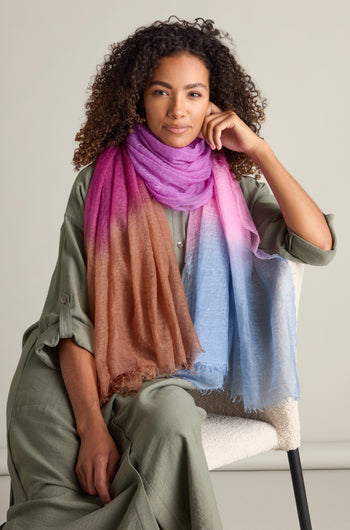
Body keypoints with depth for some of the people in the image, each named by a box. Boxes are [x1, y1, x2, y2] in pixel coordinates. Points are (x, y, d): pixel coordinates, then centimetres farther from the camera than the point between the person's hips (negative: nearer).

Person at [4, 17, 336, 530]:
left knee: (170, 426, -34)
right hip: (81, 367, -1)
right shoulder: (100, 180, 0)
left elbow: (318, 246, -8)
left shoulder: (231, 185, 7)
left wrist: (258, 149, -6)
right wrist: (92, 426, -17)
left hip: (167, 375, 2)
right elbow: (71, 312, -5)